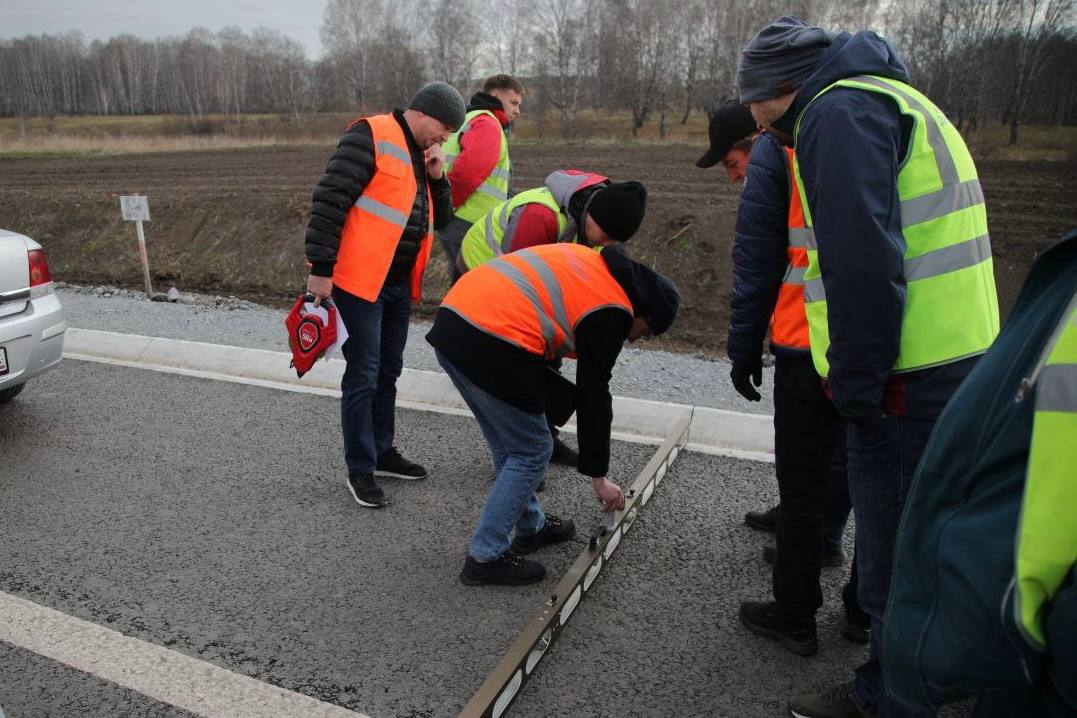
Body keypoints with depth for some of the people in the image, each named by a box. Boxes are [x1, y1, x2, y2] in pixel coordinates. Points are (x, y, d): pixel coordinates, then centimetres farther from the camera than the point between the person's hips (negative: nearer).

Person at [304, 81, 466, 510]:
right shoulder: (370, 136, -11)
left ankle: (382, 452, 31)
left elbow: (439, 220, 19)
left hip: (398, 284, 9)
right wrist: (320, 268, -20)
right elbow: (329, 200, -17)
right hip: (360, 281, -9)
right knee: (363, 376, -2)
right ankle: (360, 469, 10)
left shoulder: (420, 155, 16)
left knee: (388, 372, 16)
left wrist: (437, 178, 3)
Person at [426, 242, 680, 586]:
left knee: (507, 444, 23)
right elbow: (594, 397, 1)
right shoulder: (610, 310, -1)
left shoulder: (590, 261, 22)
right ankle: (486, 556, 13)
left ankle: (530, 527, 38)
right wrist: (599, 478, 10)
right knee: (531, 452, 7)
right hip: (491, 345, -9)